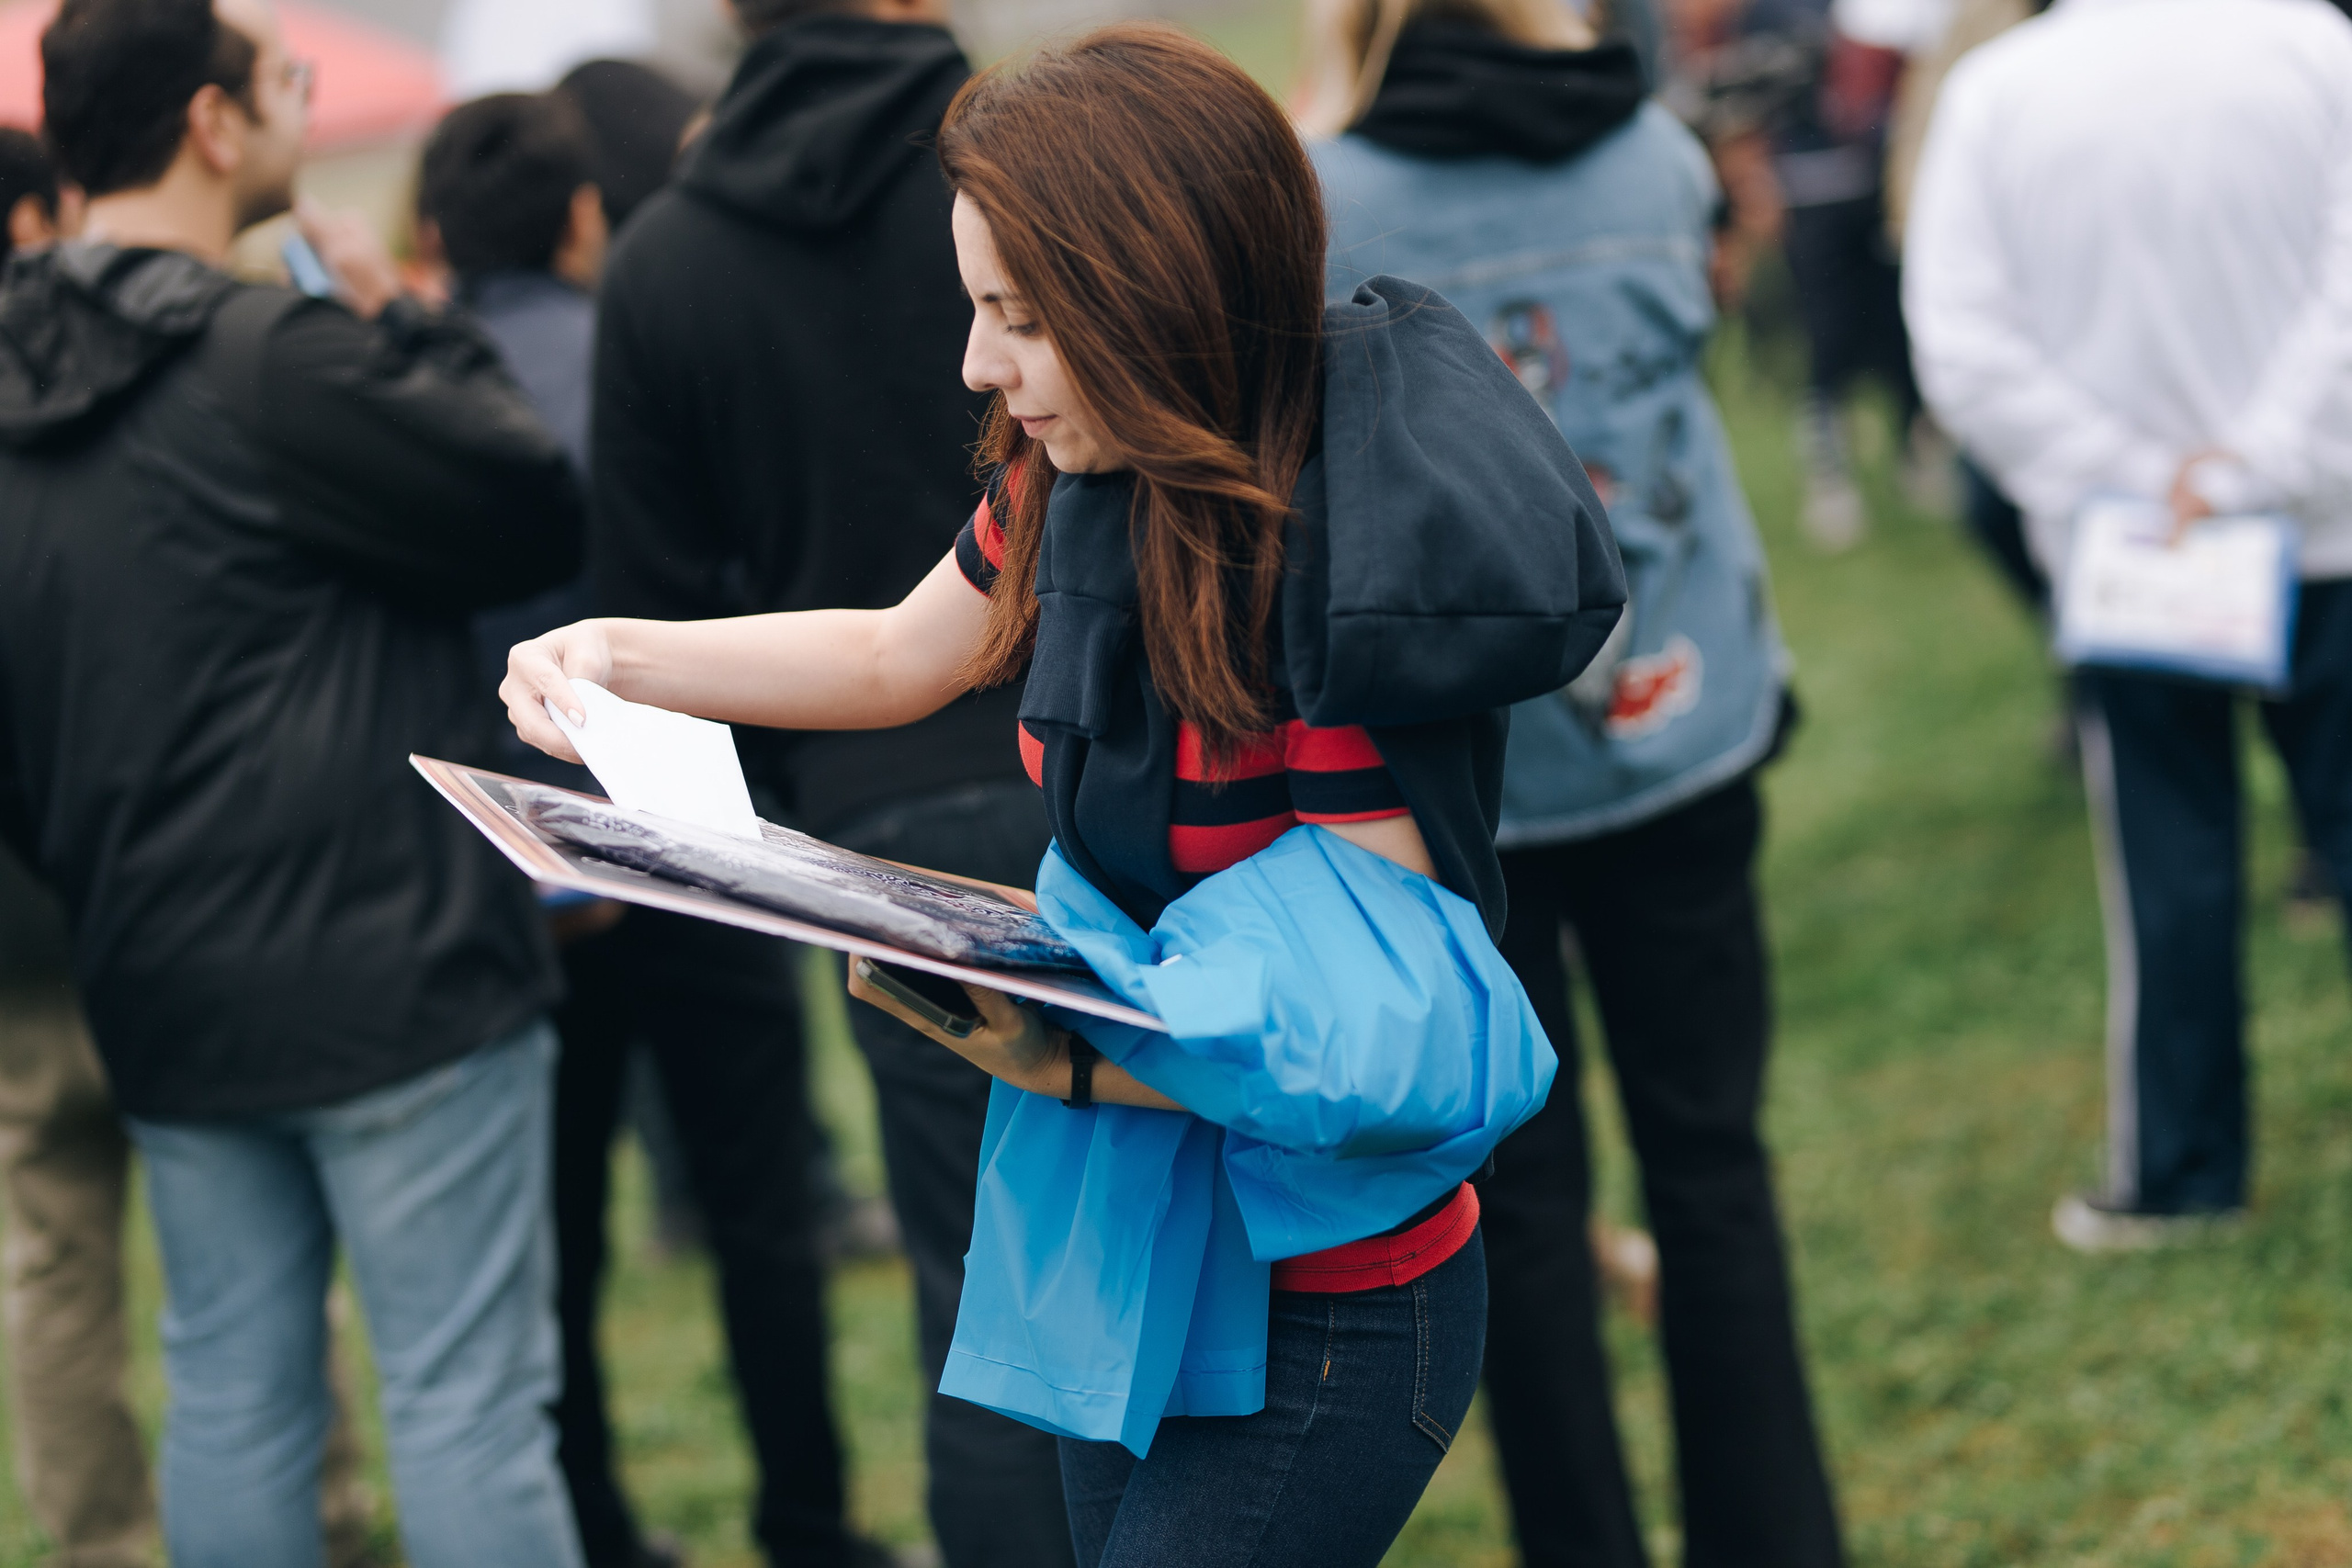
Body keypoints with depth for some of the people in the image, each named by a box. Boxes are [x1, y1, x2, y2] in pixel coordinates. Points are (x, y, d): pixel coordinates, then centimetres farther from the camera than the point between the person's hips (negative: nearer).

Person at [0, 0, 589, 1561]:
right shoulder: (271, 359, -18)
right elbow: (541, 517, -9)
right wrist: (410, 326, 2)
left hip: (166, 999, 8)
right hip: (390, 968, -7)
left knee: (230, 1401, 14)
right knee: (467, 1401, 0)